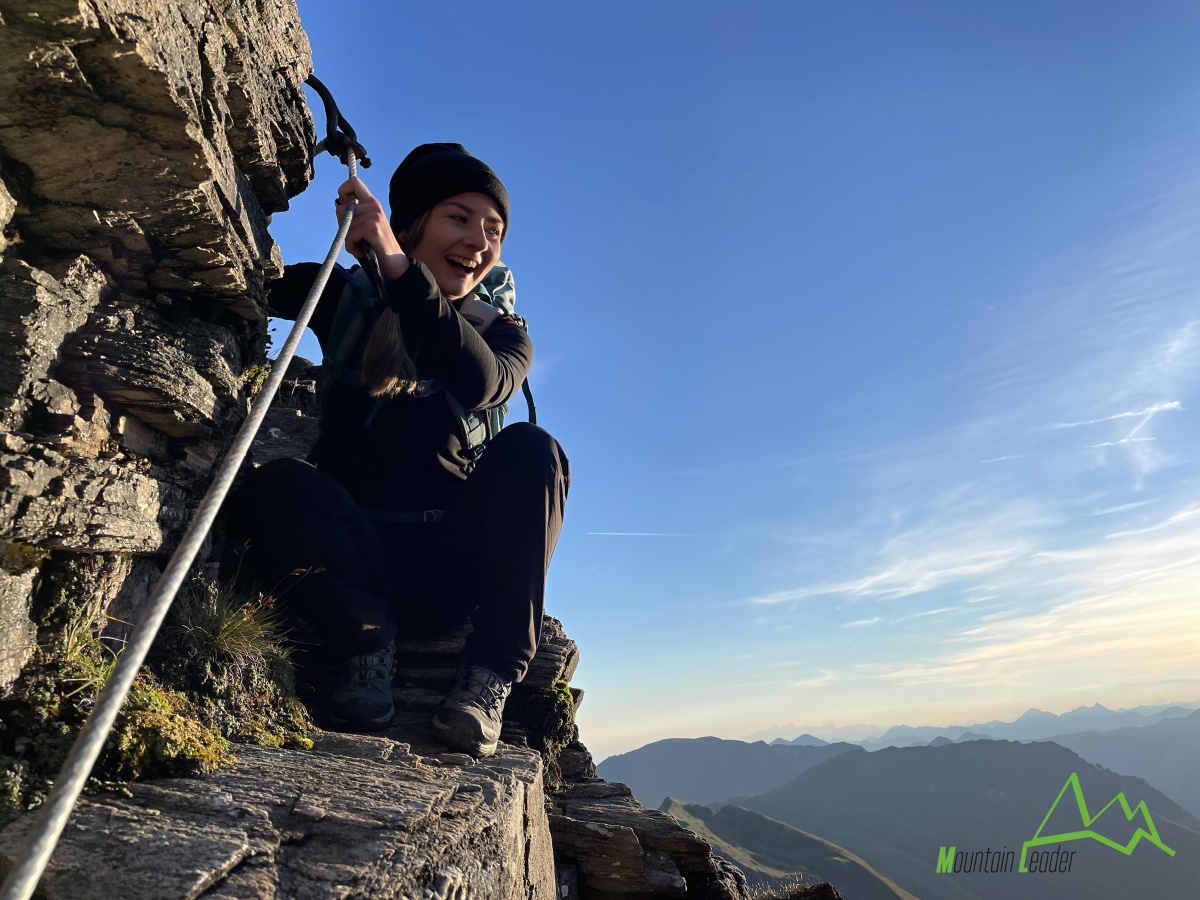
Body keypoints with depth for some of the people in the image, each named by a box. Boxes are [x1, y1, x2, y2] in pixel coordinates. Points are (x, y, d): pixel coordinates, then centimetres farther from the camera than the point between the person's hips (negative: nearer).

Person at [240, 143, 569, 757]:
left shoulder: (501, 332, 6)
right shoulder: (347, 298, 10)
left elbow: (480, 384, -19)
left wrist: (398, 268, -21)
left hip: (449, 567, 0)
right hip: (356, 562, 0)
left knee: (530, 450, -25)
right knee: (277, 487, -28)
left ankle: (491, 675, -21)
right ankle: (366, 641, -9)